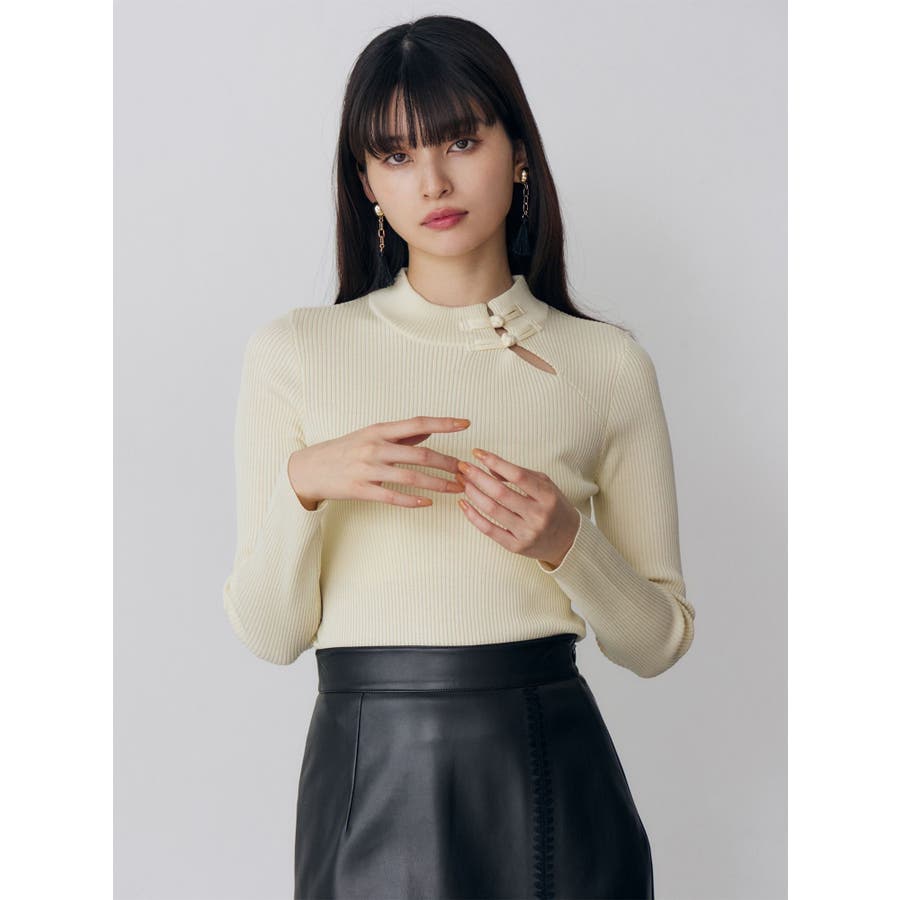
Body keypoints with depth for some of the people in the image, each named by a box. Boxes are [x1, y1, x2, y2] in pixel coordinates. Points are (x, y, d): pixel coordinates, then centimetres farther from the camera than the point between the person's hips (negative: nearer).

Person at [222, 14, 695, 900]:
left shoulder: (606, 363, 2)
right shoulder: (293, 351, 2)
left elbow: (658, 640, 5)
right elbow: (270, 633, 0)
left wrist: (567, 544, -13)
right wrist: (303, 483, -17)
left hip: (548, 770, 1)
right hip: (369, 768, 0)